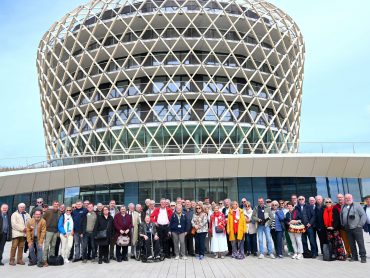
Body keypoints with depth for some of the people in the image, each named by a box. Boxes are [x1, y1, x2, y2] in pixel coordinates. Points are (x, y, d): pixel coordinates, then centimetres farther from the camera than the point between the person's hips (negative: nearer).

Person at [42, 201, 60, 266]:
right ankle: (45, 260, -1)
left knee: (53, 246, 11)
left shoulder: (59, 213, 7)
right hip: (49, 231, -4)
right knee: (46, 245, -6)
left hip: (55, 231, 4)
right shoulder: (48, 211, -4)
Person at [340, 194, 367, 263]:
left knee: (360, 243, -2)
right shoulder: (343, 207, 14)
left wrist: (360, 224, -9)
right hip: (348, 229, 4)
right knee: (351, 244, 8)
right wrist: (343, 225, 8)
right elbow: (341, 217, 17)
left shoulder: (357, 206, 1)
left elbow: (363, 215, -4)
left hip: (356, 228, -4)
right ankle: (354, 256, 16)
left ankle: (363, 257, 6)